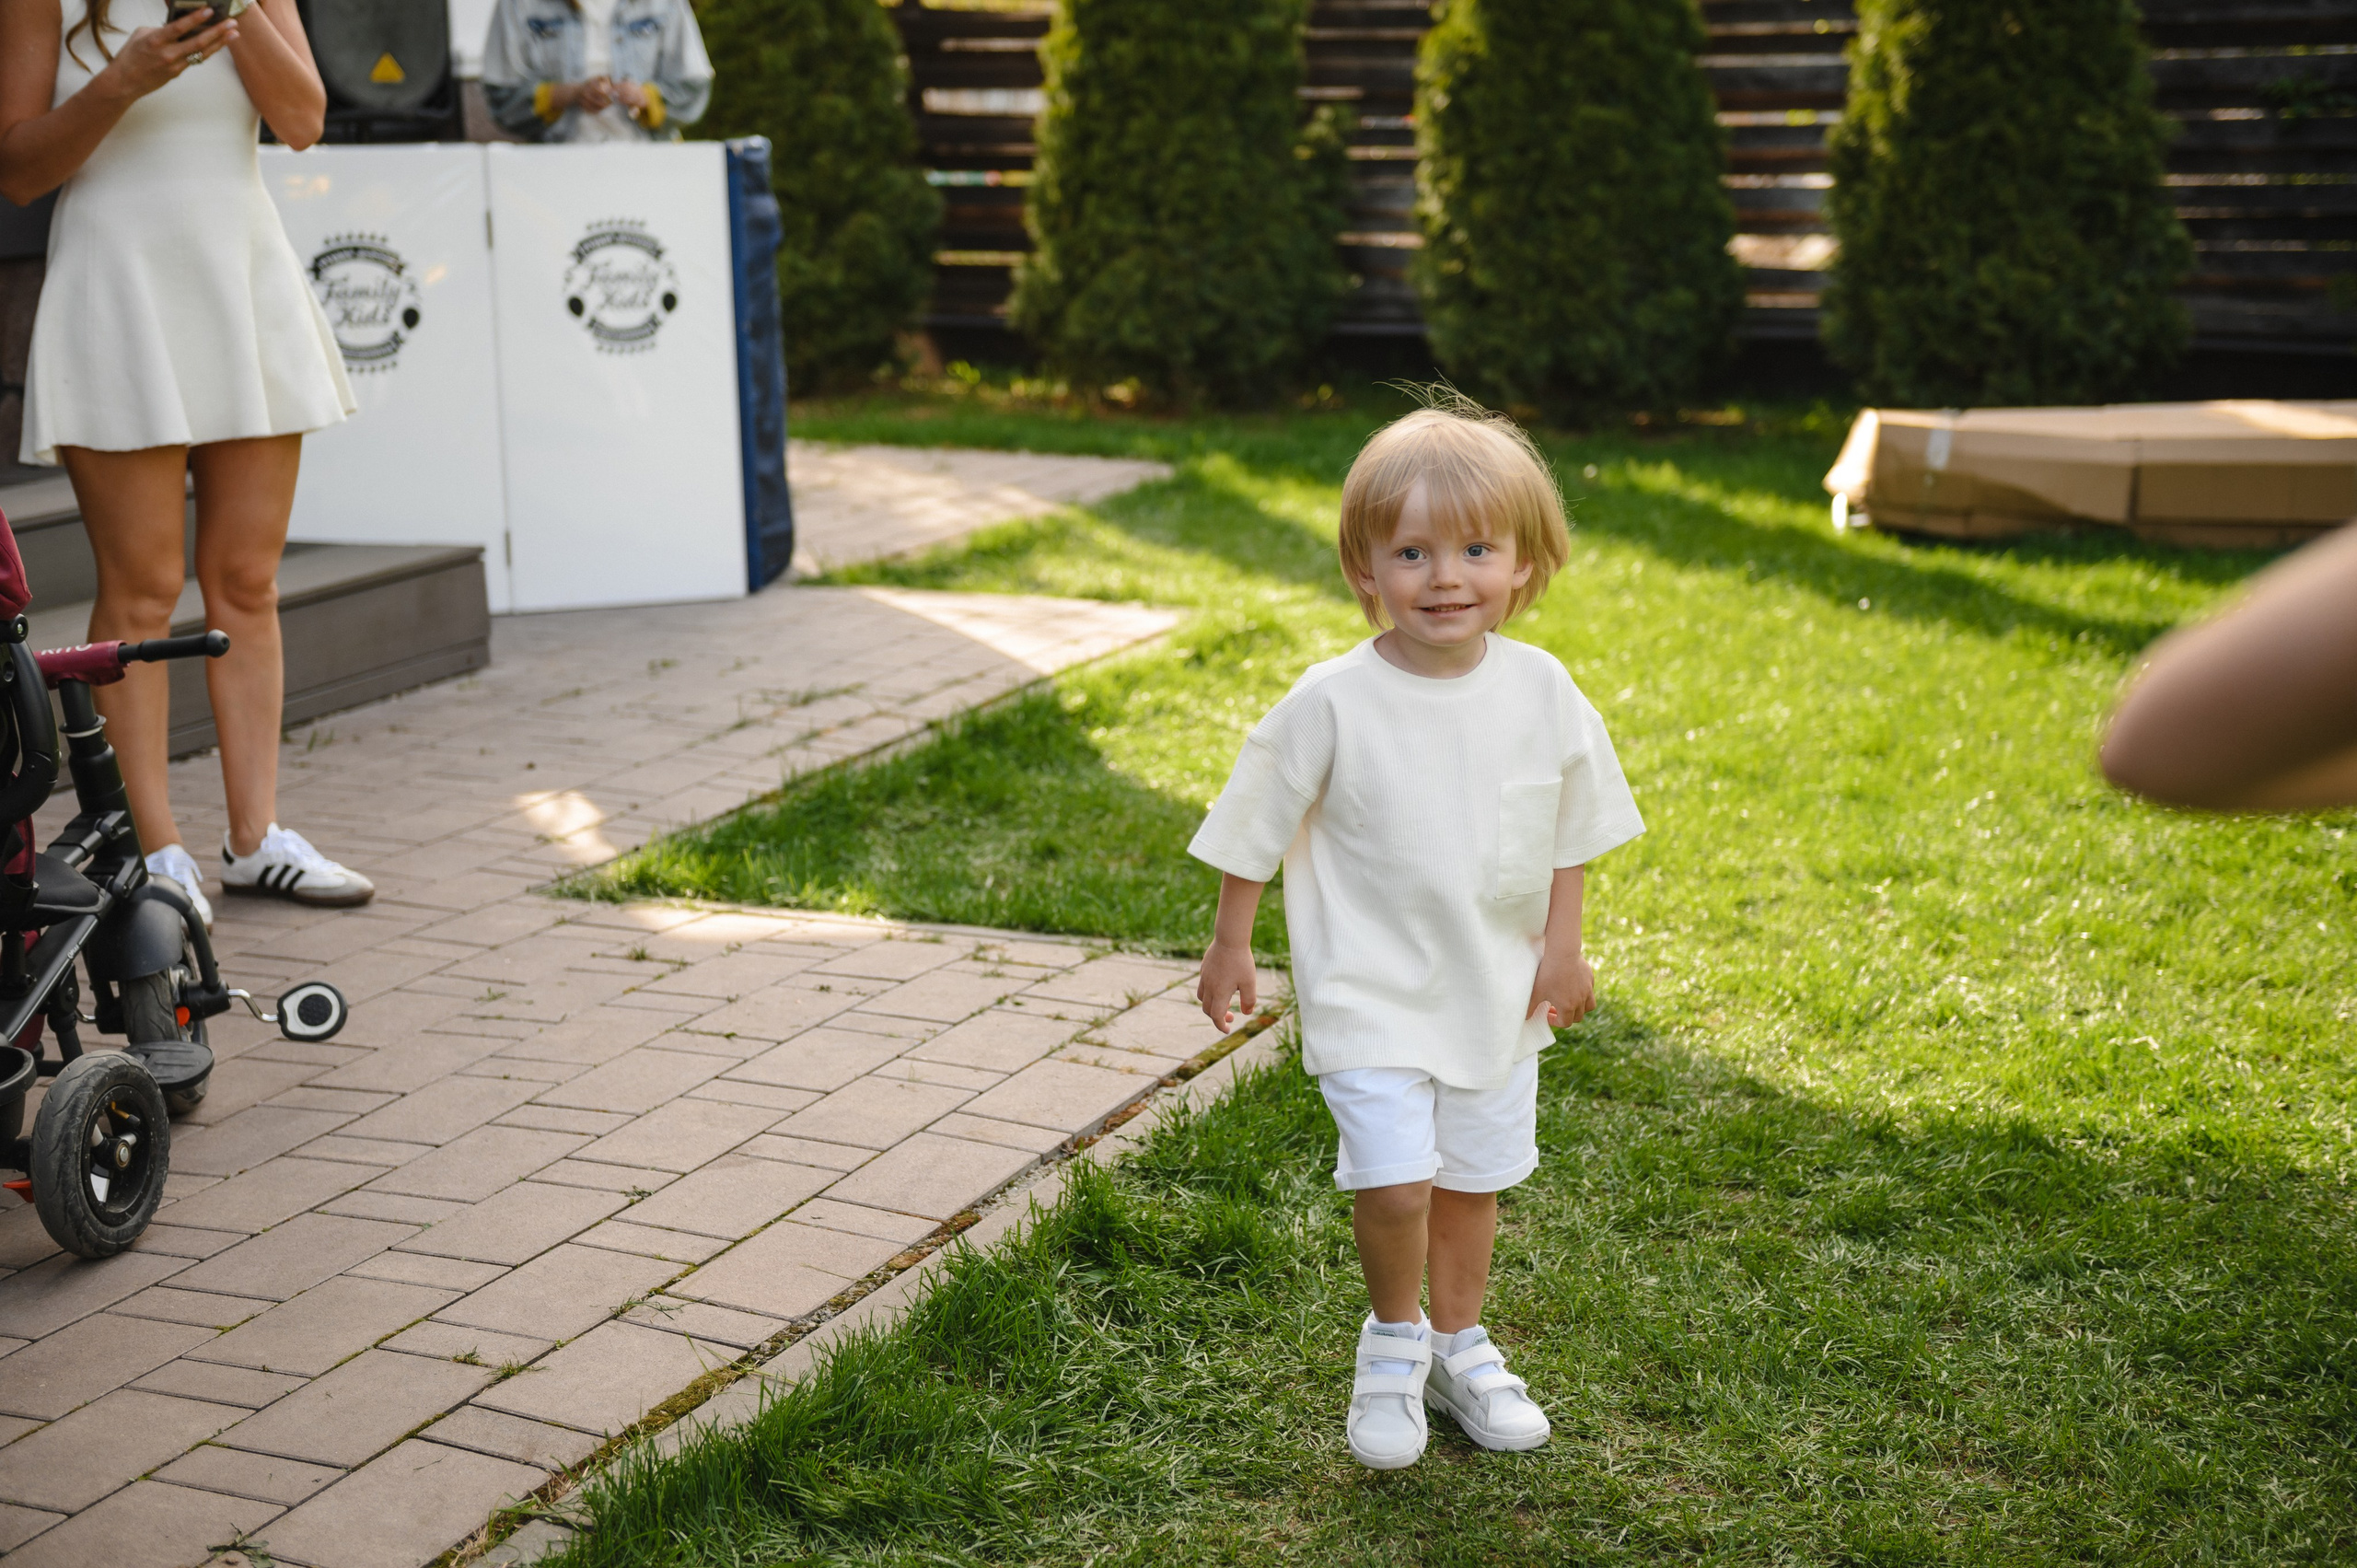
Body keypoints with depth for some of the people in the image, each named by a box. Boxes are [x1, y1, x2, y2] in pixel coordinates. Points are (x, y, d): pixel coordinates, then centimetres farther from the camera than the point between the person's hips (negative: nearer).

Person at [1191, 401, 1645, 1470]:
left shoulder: (1541, 690, -7)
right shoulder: (1332, 702, -16)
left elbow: (1575, 827, 7)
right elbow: (1257, 827, -4)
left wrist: (1562, 944, 3)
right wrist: (1229, 944, 1)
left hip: (1496, 988, 4)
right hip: (1370, 989, -4)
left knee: (1473, 1179, 16)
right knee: (1393, 1179, -14)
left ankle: (1459, 1345, 38)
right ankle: (1394, 1339, 15)